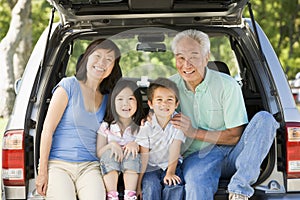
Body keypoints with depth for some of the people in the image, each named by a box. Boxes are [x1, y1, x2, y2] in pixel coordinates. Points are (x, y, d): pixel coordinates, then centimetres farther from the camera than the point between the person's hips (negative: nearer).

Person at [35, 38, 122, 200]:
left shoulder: (107, 98, 14)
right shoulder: (69, 86, 0)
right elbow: (47, 130, -3)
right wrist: (42, 171, -8)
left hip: (90, 166, 3)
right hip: (58, 164, -3)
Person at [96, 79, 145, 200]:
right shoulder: (106, 126, 2)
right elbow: (98, 153, 0)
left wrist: (136, 145, -20)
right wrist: (111, 145, -18)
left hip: (132, 171, -1)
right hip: (110, 170, 1)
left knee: (132, 154, -28)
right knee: (108, 153, -27)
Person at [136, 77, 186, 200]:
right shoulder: (146, 127, -11)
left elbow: (175, 150, -12)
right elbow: (144, 157, -11)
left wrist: (170, 172, -21)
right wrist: (138, 183, -14)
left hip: (170, 165, 1)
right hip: (151, 168, -1)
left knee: (174, 185, -24)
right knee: (151, 186, -25)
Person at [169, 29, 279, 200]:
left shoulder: (227, 85, -4)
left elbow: (235, 136, -5)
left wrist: (194, 132, -13)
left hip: (232, 154, 1)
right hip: (198, 157, -1)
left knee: (264, 118, -26)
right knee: (197, 186, -39)